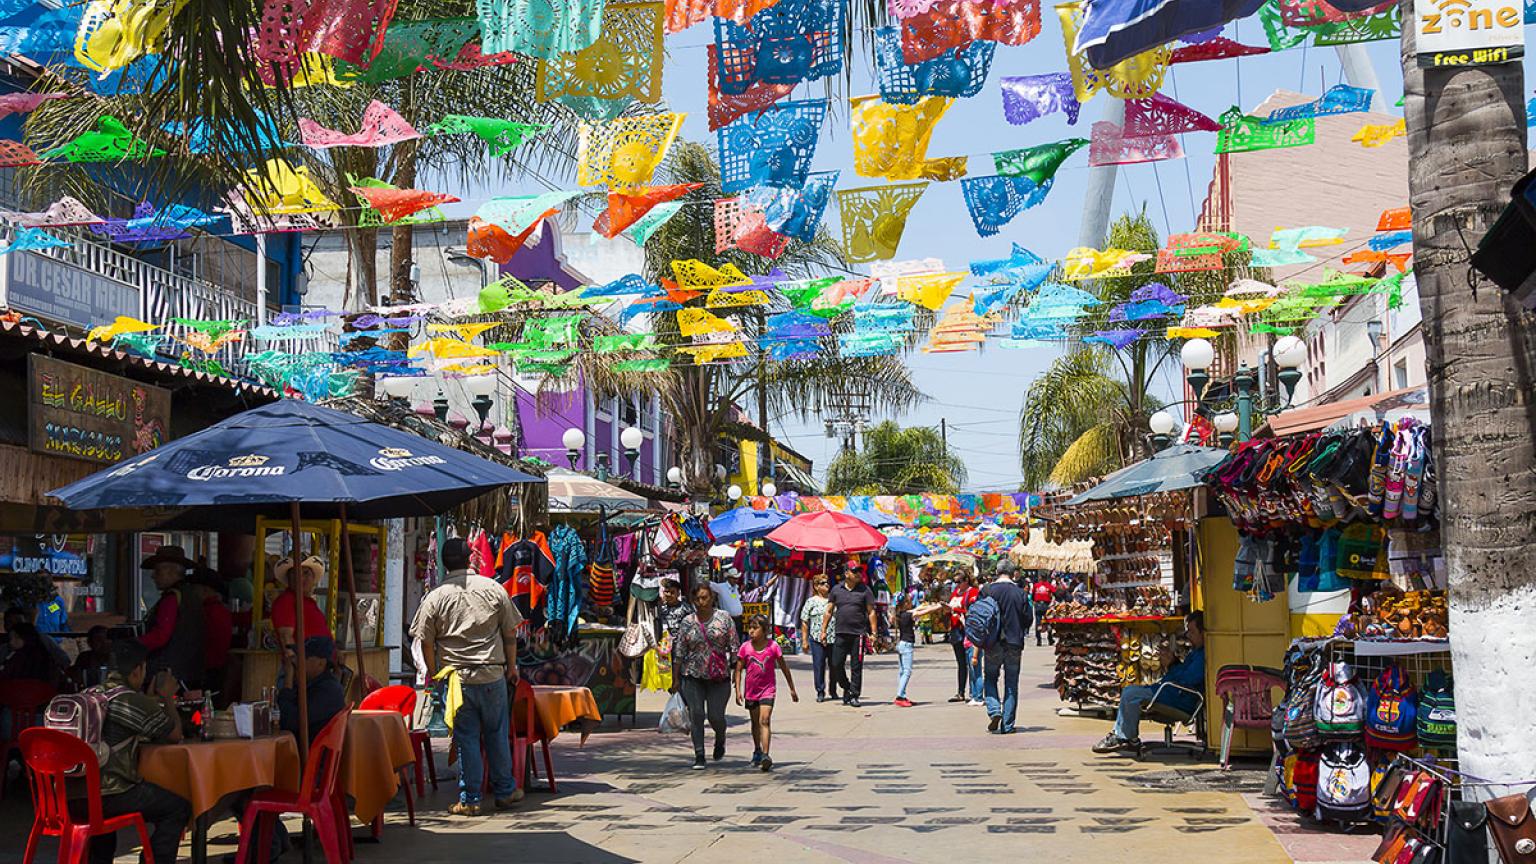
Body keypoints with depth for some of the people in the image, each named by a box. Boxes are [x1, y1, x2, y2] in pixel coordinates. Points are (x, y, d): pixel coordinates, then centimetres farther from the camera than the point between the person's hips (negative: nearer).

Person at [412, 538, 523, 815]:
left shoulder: (435, 598, -4)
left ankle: (469, 800, 7)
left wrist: (435, 674, 12)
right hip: (493, 675, 1)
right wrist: (511, 666, 17)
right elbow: (510, 633, 6)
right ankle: (505, 791, 22)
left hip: (457, 678, -1)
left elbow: (426, 642, -1)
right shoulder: (494, 589, 0)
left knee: (466, 739, 4)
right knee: (497, 734, 13)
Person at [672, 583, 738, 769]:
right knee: (696, 715, -4)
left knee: (715, 716, -1)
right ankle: (699, 756, 5)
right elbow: (679, 651, 6)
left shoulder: (724, 618, 0)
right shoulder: (688, 622, 4)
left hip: (719, 676, -1)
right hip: (692, 675, 1)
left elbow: (734, 647, 1)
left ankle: (720, 741, 32)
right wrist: (676, 677, 4)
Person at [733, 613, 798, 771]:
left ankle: (765, 756, -23)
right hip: (751, 691, 3)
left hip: (768, 689, -3)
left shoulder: (773, 646, -9)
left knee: (765, 720, -17)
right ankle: (757, 751, 36)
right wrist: (738, 690, -8)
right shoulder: (745, 647, -5)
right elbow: (738, 669, 0)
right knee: (755, 722, 17)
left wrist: (792, 688, 7)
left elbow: (784, 668, 2)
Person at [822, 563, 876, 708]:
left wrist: (873, 632, -4)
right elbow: (829, 611, 13)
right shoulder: (836, 589, 8)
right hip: (840, 633, 2)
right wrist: (823, 630, 8)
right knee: (836, 664, 0)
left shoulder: (865, 590, 3)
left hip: (858, 633, -2)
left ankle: (854, 695, 9)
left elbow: (871, 612, 3)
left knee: (856, 666, 0)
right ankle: (846, 687, 23)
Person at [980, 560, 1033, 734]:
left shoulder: (988, 590, -5)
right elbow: (1027, 619, 4)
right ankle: (1007, 725, 6)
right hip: (1015, 644, 1)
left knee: (990, 678, 14)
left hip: (993, 643, -1)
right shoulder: (1020, 593, -1)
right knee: (1011, 684, 7)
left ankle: (994, 710, -7)